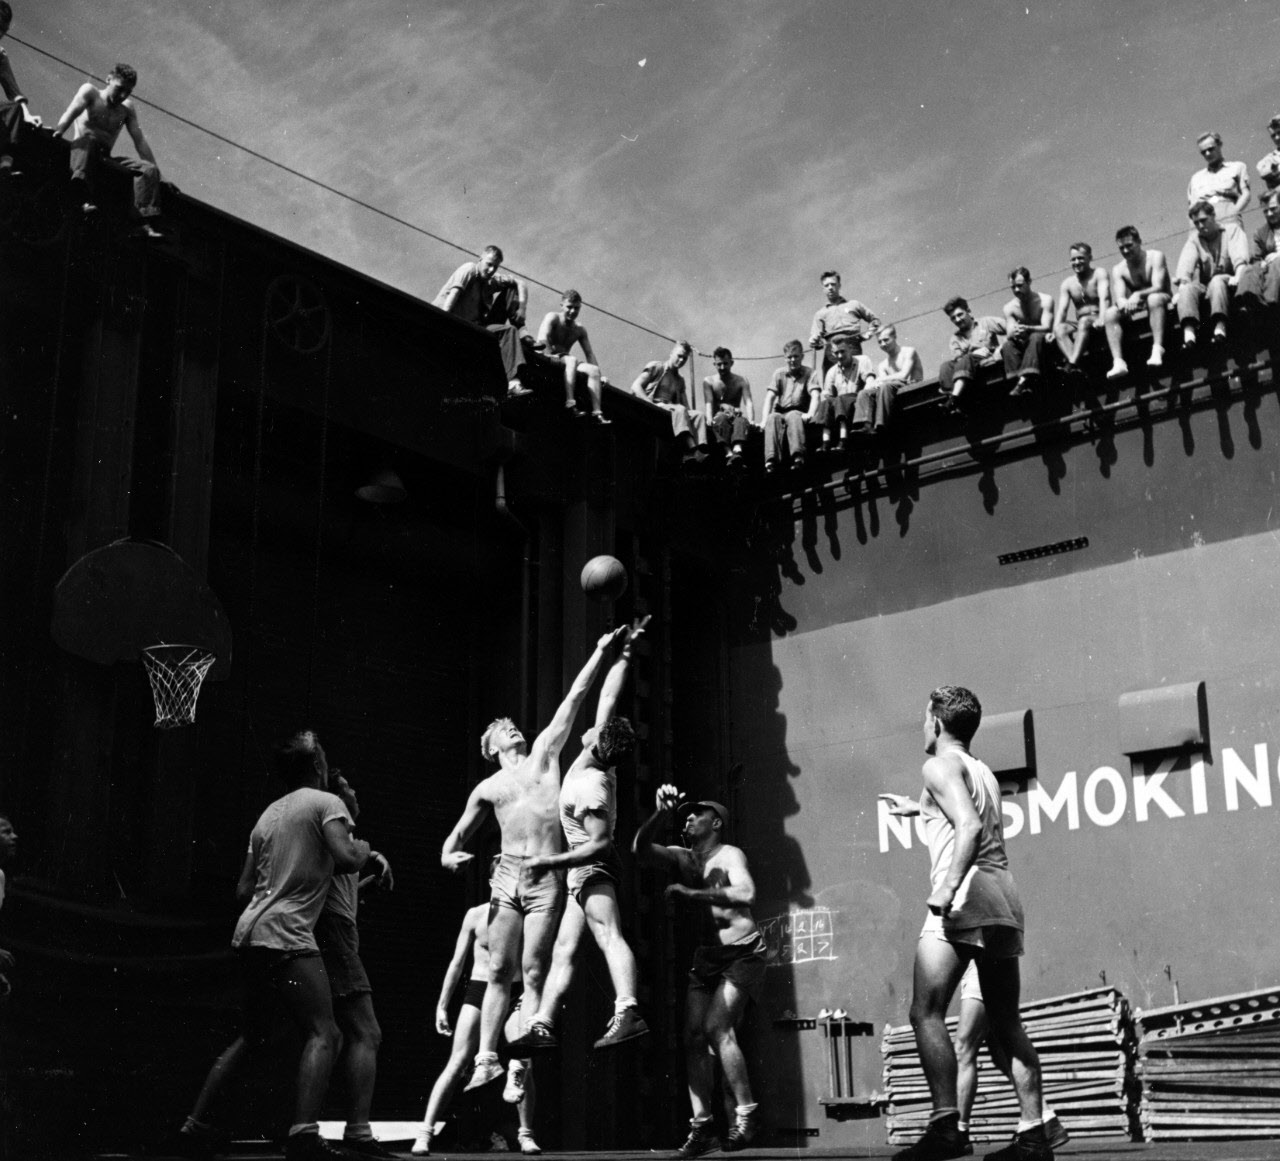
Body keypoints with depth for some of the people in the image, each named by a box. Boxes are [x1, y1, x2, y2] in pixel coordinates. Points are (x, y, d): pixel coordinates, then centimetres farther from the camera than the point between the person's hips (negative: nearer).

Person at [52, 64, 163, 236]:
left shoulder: (127, 108, 16)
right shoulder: (90, 93, 4)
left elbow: (140, 141, 11)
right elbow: (72, 112, -13)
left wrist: (156, 174, 2)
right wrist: (58, 131, -31)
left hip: (106, 160, 4)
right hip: (81, 151, -4)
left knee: (149, 169, -15)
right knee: (89, 136, -38)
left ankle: (146, 222, -32)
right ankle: (84, 198, -58)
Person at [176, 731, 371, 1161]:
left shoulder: (268, 814, 22)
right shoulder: (326, 802, 1)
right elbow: (345, 858, -15)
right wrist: (364, 848, 6)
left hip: (248, 932, 8)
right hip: (287, 935, -8)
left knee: (251, 1037, 20)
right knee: (323, 1034, -12)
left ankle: (195, 1126, 21)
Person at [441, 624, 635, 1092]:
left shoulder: (544, 754, 15)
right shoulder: (487, 789, 17)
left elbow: (574, 698, 12)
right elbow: (457, 835, 21)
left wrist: (600, 652, 11)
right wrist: (449, 856, -1)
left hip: (547, 878, -2)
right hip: (507, 877, 2)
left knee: (533, 972, -6)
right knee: (499, 971, -1)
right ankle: (487, 1059, 1)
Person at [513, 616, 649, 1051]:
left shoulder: (591, 788, -22)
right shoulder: (595, 763, 1)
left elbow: (600, 844, -25)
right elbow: (608, 695, 8)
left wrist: (551, 861, -25)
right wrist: (624, 652, 10)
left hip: (591, 867, -11)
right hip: (587, 871, 11)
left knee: (610, 936, -26)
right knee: (563, 950, 8)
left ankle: (628, 1012, -42)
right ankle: (542, 1025, 9)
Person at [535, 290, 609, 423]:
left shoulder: (580, 330, 14)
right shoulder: (553, 317, -2)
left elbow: (589, 353, 10)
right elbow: (542, 339, -19)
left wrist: (599, 376, -3)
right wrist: (550, 355, -33)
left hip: (564, 362, 6)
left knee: (594, 370, -17)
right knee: (572, 359, -34)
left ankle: (597, 412, -30)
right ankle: (570, 403, -49)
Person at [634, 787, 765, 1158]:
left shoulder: (729, 855, -8)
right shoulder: (682, 859, 10)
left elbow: (746, 894, -27)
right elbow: (641, 849, -6)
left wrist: (692, 893, -23)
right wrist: (660, 813, -20)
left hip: (741, 954, -6)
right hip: (707, 957, 6)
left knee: (716, 1027, -20)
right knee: (693, 1036, -3)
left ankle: (747, 1113, -10)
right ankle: (701, 1127, 0)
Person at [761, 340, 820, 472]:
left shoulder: (810, 373, 8)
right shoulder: (779, 373, 16)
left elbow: (815, 396, -8)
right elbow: (770, 397, 6)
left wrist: (810, 414, -27)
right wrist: (765, 418, -11)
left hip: (798, 413, -2)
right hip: (780, 412, 2)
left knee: (794, 416, -37)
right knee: (773, 417, -33)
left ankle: (798, 456, -55)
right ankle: (771, 459, -50)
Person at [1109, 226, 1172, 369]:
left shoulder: (1155, 257, -4)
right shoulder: (1118, 269, 6)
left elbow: (1158, 287, -19)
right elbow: (1118, 298, -9)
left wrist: (1138, 295, -38)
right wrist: (1124, 303, -35)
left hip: (1163, 305, -4)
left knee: (1154, 298, -36)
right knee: (1110, 313, -22)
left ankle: (1157, 348, -47)